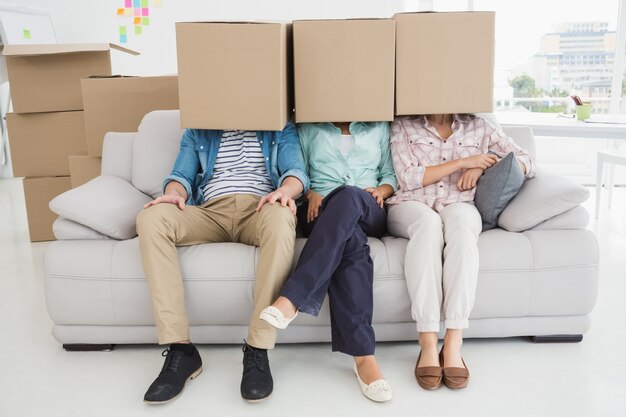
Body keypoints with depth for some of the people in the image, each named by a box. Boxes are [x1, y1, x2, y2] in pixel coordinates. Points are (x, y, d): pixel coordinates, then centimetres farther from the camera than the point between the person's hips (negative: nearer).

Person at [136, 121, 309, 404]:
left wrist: (286, 190, -19)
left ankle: (257, 350, -34)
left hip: (260, 209, -2)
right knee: (151, 217, -27)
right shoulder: (197, 133, 27)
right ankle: (180, 349, -29)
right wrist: (174, 193, -12)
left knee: (281, 216, -38)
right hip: (210, 212, 2)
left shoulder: (280, 128, 22)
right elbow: (181, 174, 15)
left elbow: (295, 171, 7)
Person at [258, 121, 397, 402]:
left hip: (369, 214, 1)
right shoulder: (308, 128, 23)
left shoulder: (379, 127, 25)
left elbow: (391, 174, 22)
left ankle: (291, 298, -47)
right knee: (350, 241, -38)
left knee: (348, 195, -39)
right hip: (321, 211, 0)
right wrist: (310, 193, -3)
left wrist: (382, 190, -1)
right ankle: (363, 355, -46)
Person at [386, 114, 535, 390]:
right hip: (411, 207, -1)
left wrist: (483, 166, -3)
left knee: (459, 219, -37)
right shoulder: (403, 126, 12)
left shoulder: (477, 127, 17)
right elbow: (409, 178, -2)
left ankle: (453, 343, -43)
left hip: (459, 206, 1)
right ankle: (428, 343, -42)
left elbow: (526, 163, 14)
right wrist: (462, 162, -5)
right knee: (428, 222, -38)